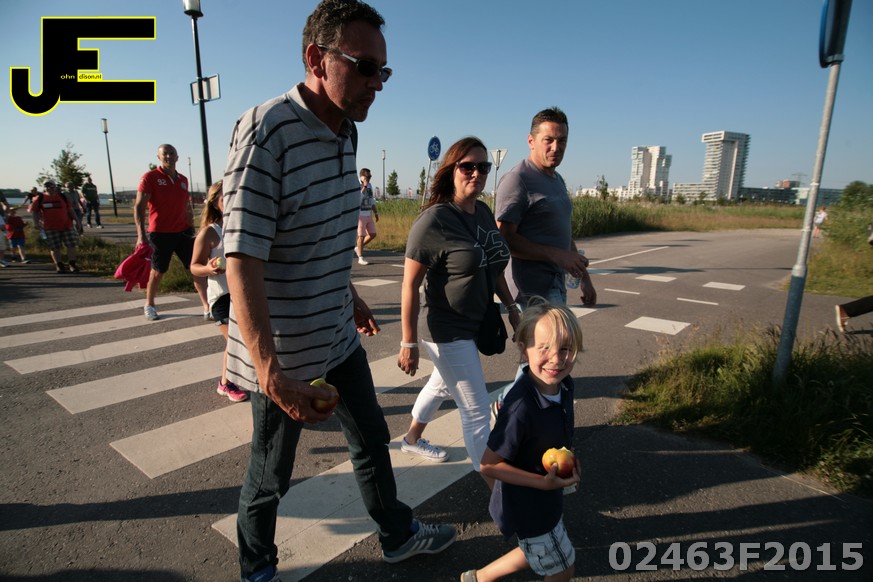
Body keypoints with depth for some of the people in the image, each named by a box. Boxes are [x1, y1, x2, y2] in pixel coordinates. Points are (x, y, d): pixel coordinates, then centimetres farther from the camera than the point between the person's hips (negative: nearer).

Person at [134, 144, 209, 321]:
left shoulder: (183, 180, 10)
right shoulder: (150, 177, -6)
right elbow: (139, 207, -12)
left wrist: (192, 229, 15)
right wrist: (141, 235, -22)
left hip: (183, 231, 4)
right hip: (160, 233, -4)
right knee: (158, 271, 8)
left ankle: (207, 306, -2)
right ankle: (149, 305, 30)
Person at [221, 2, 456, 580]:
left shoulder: (344, 132, 3)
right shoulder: (266, 131, -23)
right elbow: (243, 261, -28)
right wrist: (271, 374, -32)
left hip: (338, 337, 8)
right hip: (284, 354, -7)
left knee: (372, 438, 22)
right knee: (272, 472, 14)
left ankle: (398, 534, 46)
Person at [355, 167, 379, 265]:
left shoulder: (370, 185, 11)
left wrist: (376, 213, 16)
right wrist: (364, 186, -25)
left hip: (369, 214, 7)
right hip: (360, 214, -7)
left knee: (372, 234, 7)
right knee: (362, 236, -5)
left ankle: (357, 248, 26)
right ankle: (360, 258, 4)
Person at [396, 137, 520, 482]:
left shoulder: (484, 212, 3)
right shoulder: (434, 220, -21)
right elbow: (410, 285, -19)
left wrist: (511, 306, 13)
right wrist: (409, 344, -18)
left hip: (475, 325, 9)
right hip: (448, 333, -8)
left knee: (442, 386, 27)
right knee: (477, 411, 1)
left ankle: (412, 439, 52)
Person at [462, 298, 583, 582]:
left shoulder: (564, 385, -12)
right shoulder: (522, 407, -36)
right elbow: (489, 465, -26)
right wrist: (544, 482, -27)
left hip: (547, 497, 7)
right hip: (526, 504, -7)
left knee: (535, 554, 30)